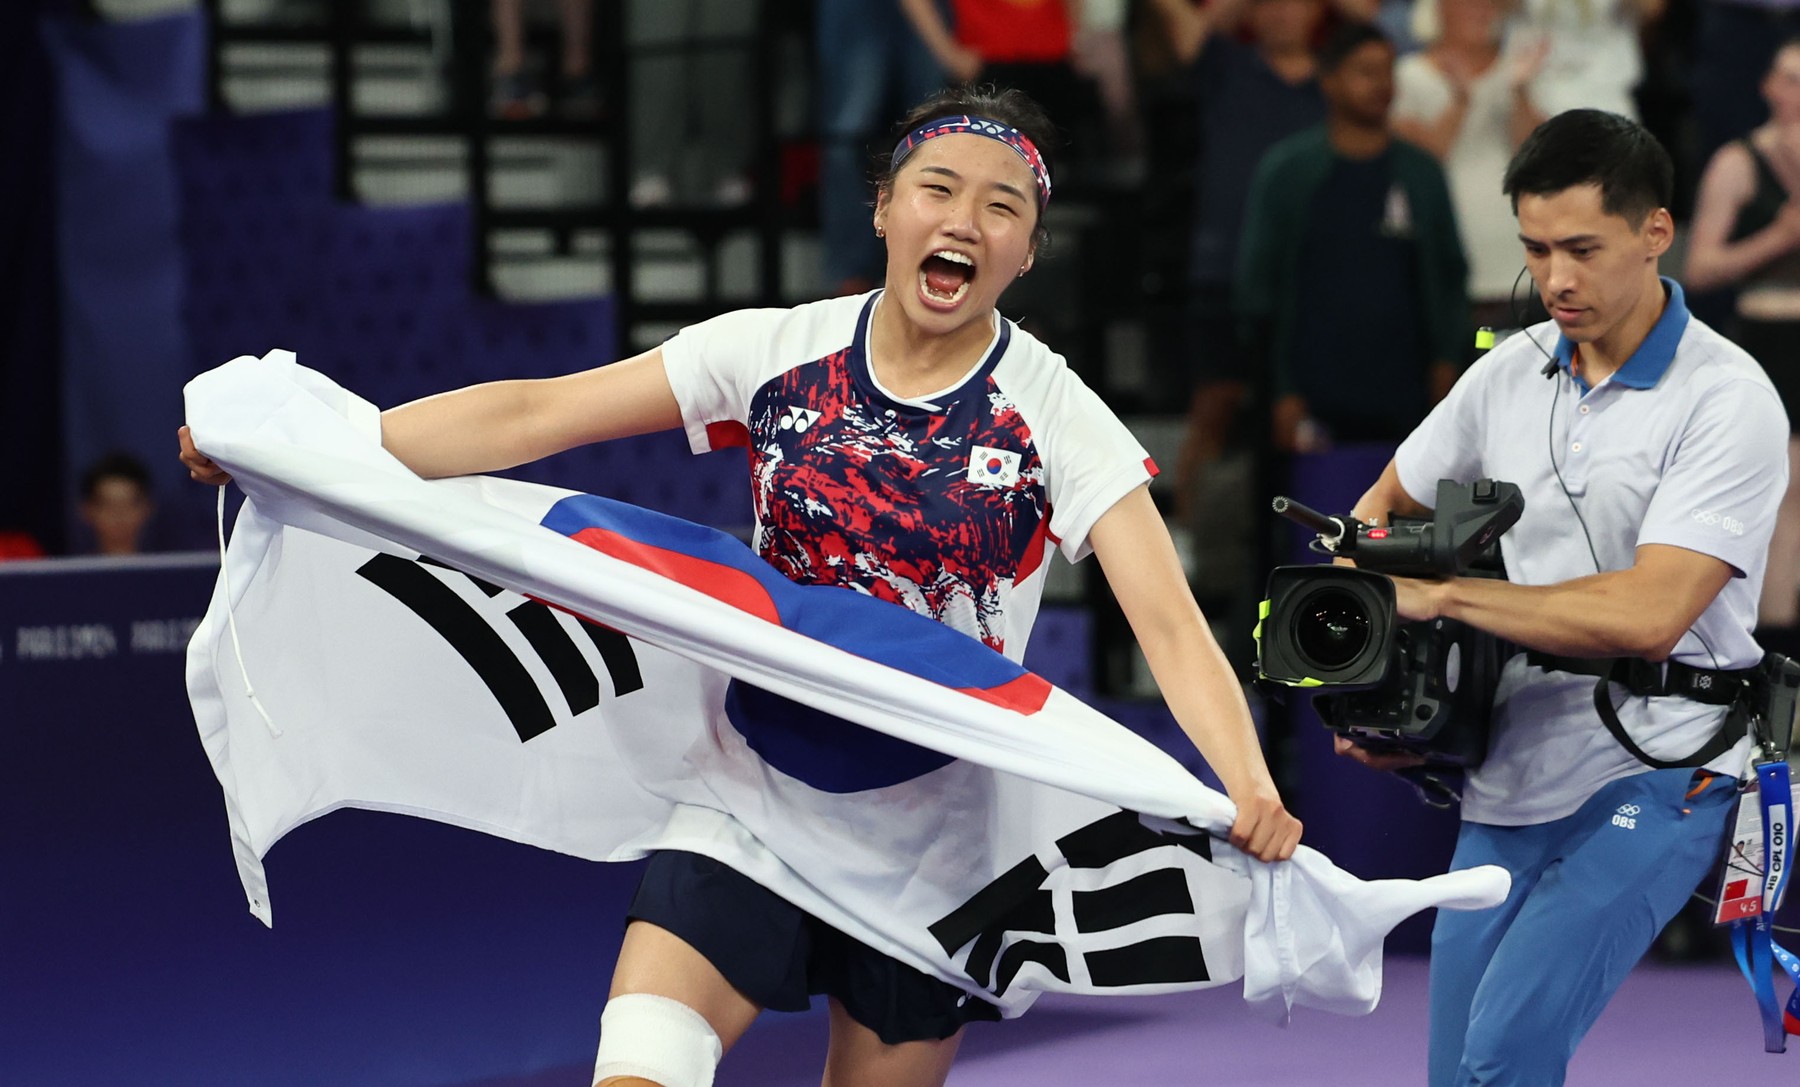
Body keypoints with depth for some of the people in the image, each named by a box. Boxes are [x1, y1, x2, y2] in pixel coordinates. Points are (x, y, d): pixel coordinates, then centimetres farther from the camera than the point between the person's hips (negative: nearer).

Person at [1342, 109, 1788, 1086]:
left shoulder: (1727, 400, -12)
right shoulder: (1508, 373, 7)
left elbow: (1647, 616, -22)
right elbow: (1382, 509, 22)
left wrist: (1445, 593, -16)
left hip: (1652, 779, -7)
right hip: (1508, 782, 7)